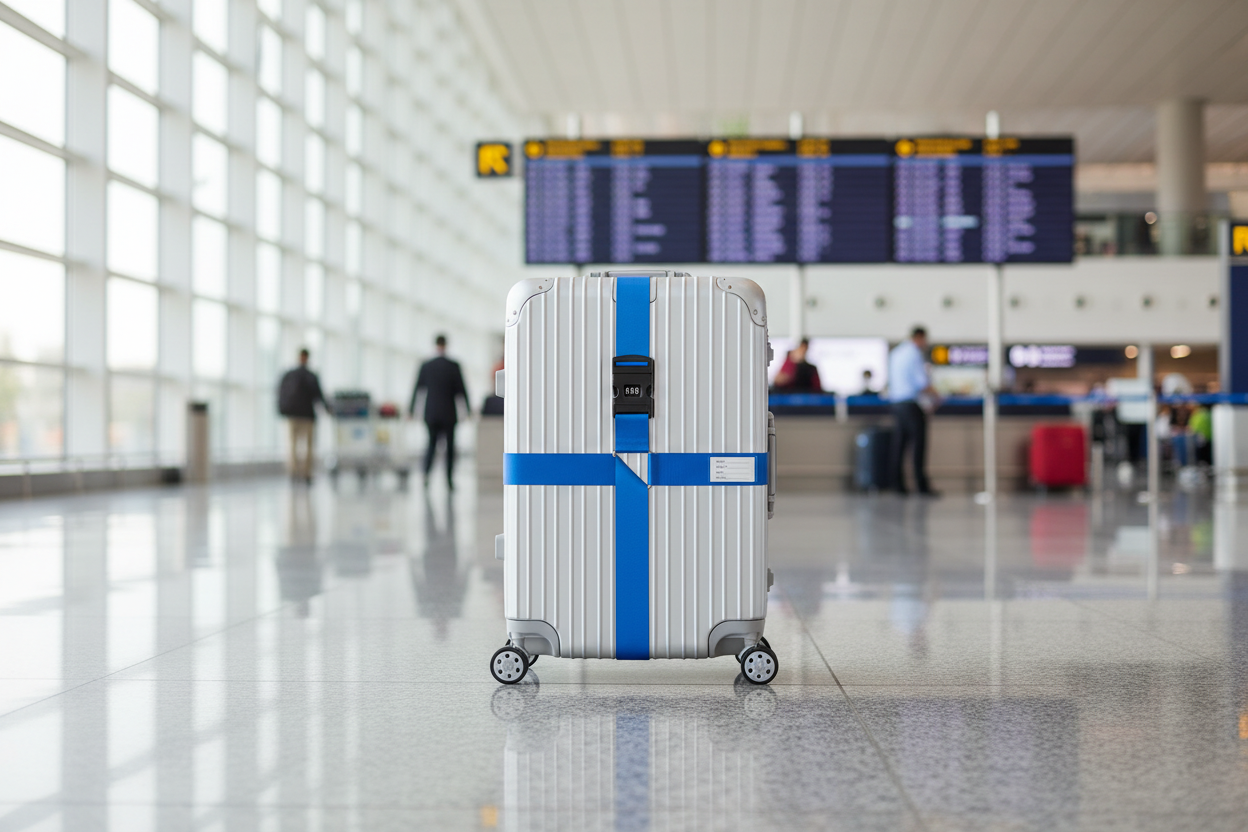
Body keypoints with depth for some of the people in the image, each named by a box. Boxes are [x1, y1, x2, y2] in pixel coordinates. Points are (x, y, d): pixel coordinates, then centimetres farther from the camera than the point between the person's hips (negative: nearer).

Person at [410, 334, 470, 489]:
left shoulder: (426, 366, -1)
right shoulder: (454, 366, -8)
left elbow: (417, 388, 3)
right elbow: (461, 389, -5)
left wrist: (411, 409, 11)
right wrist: (468, 409, 7)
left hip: (431, 413, 2)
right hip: (448, 413, -2)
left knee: (432, 444, 13)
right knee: (450, 446, 9)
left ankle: (426, 474, -7)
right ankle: (450, 480, 5)